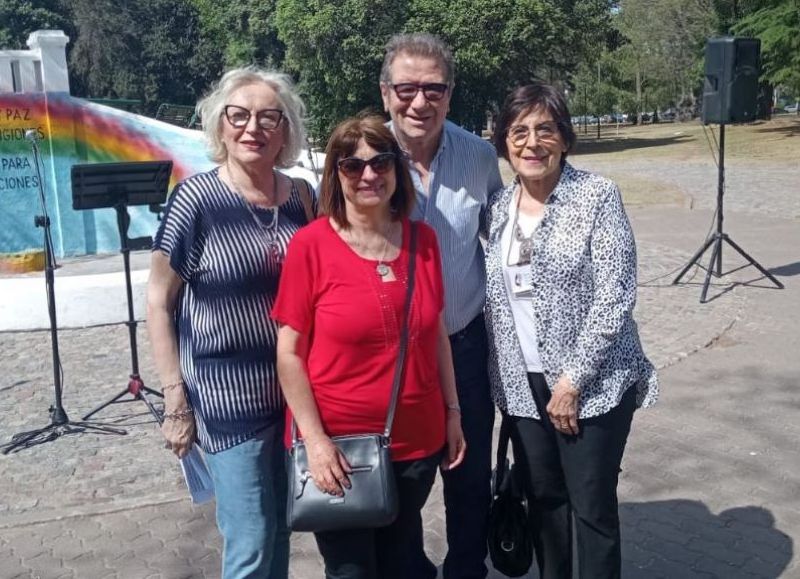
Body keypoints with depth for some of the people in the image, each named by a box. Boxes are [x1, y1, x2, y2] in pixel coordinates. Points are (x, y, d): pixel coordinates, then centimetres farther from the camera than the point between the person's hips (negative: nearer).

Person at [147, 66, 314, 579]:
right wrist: (175, 397, -10)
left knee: (282, 529, 19)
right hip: (229, 396, -5)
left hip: (296, 389, 5)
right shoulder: (196, 199, -12)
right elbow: (159, 303, -8)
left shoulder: (301, 196, 1)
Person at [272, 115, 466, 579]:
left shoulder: (423, 239, 0)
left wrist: (452, 411, 7)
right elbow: (290, 352, -11)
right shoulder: (310, 245, -13)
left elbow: (436, 332, 8)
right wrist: (314, 438, -16)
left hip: (416, 440, 4)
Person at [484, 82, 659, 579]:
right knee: (543, 498, 16)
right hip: (523, 384, 5)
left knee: (593, 506, 3)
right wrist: (503, 377, 6)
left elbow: (615, 295, -14)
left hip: (592, 383, -4)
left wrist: (572, 380, -16)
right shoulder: (499, 206, 5)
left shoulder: (597, 196, -9)